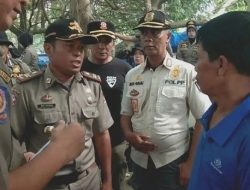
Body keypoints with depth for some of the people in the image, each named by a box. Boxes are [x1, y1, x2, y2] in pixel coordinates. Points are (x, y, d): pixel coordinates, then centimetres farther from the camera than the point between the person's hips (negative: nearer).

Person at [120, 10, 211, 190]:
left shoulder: (187, 72, -10)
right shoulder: (132, 75, 3)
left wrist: (191, 163, -8)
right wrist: (129, 135, -8)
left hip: (173, 162, -4)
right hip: (140, 161, 4)